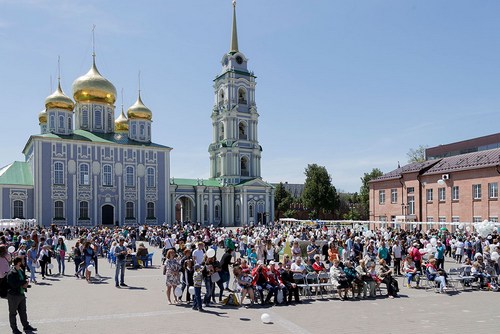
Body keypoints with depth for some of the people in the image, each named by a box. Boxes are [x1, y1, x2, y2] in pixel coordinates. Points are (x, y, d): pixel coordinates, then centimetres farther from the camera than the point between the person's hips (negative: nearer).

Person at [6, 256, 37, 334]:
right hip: (13, 296, -8)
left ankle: (26, 325, 28)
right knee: (13, 313, 8)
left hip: (21, 294, 8)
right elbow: (14, 285, -27)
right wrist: (24, 282, -17)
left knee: (23, 311, 17)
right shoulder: (11, 273, -20)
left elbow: (25, 280, 17)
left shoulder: (21, 271, 7)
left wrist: (25, 284, -5)